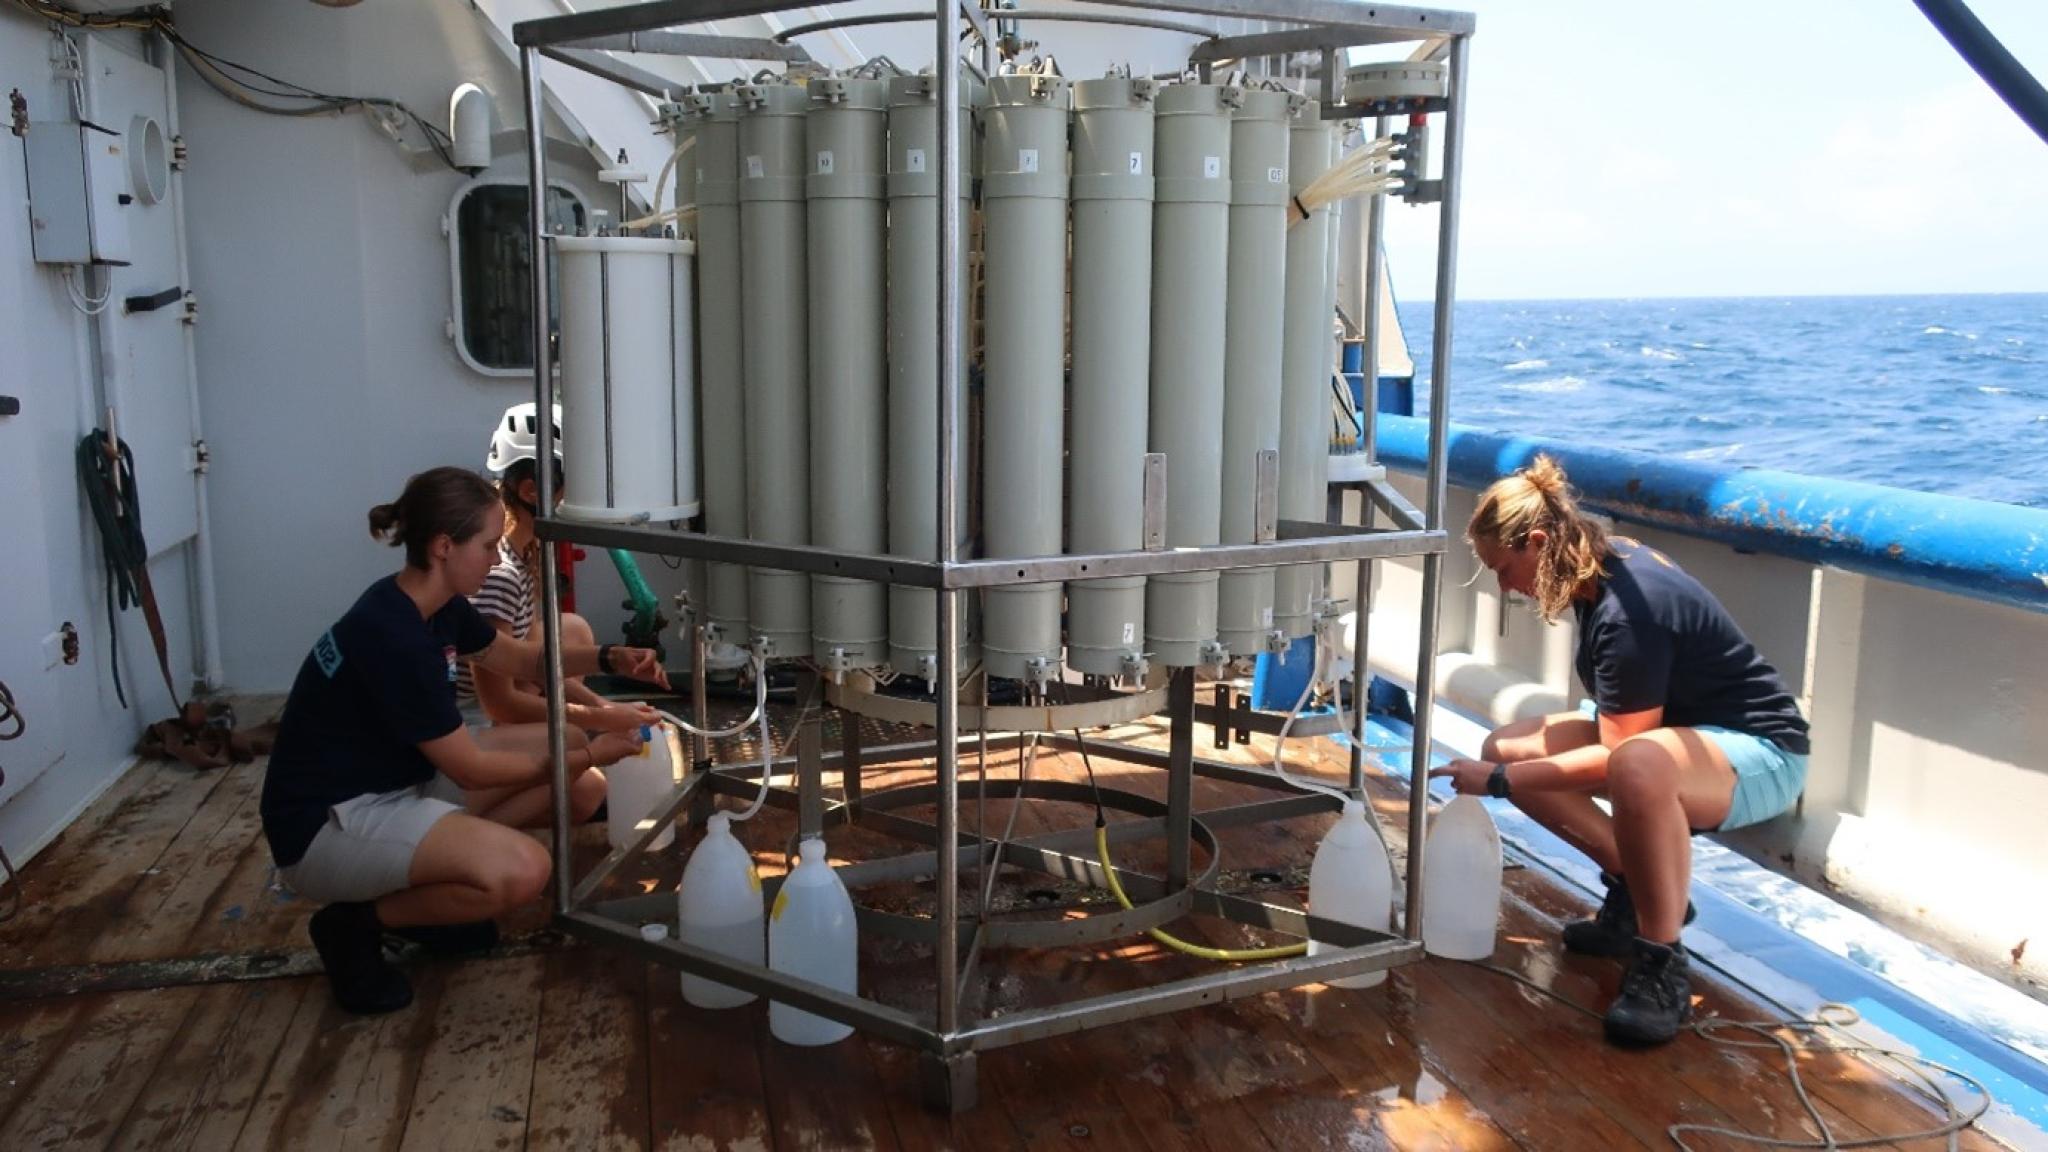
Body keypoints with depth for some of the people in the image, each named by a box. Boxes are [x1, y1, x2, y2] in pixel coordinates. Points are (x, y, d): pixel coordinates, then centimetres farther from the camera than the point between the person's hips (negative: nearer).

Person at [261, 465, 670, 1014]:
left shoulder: (436, 605, 0)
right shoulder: (394, 639, -28)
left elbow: (520, 658, 17)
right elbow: (471, 769, -21)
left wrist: (609, 658, 0)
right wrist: (587, 756, -11)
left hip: (400, 780, 10)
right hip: (326, 824, -10)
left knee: (577, 776, 2)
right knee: (523, 868, -31)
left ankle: (427, 880, 9)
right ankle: (356, 922, -6)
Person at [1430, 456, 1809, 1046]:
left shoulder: (1628, 611, -30)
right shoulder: (1604, 565, -2)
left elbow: (1620, 753, -27)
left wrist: (1499, 781, -20)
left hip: (1760, 754, -10)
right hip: (1674, 727, 10)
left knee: (1637, 766, -44)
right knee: (1506, 748, -2)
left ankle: (1662, 962, -23)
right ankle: (1640, 890, 7)